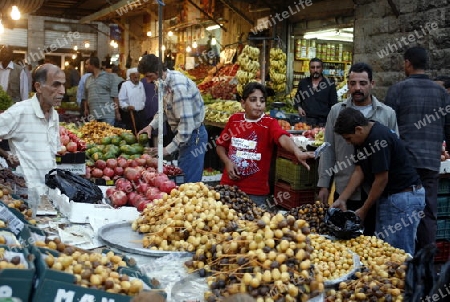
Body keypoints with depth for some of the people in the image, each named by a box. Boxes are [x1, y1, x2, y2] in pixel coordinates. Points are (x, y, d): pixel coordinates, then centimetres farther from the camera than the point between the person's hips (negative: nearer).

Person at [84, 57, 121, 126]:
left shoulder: (108, 77, 2)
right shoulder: (88, 79, 17)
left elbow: (114, 96, -3)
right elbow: (86, 97, 20)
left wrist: (117, 113, -7)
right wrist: (86, 109, 5)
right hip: (93, 116, 5)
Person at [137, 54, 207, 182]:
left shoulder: (178, 87, -27)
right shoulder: (167, 81, 2)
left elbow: (187, 123, -29)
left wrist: (168, 149, -24)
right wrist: (152, 125, 3)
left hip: (193, 135, -10)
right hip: (185, 134, 10)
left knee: (188, 183, -4)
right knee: (181, 178, 17)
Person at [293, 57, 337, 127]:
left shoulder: (329, 84, 3)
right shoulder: (303, 83, 12)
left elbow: (334, 105, 3)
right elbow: (297, 100, 23)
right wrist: (299, 107, 3)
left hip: (323, 122, -2)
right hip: (306, 120, 2)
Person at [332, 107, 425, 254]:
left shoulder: (379, 139, -23)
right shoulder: (363, 139, 5)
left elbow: (381, 179, -20)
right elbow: (359, 171, 7)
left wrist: (363, 210, -10)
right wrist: (342, 199, 0)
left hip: (405, 196, -10)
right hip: (386, 196, 10)